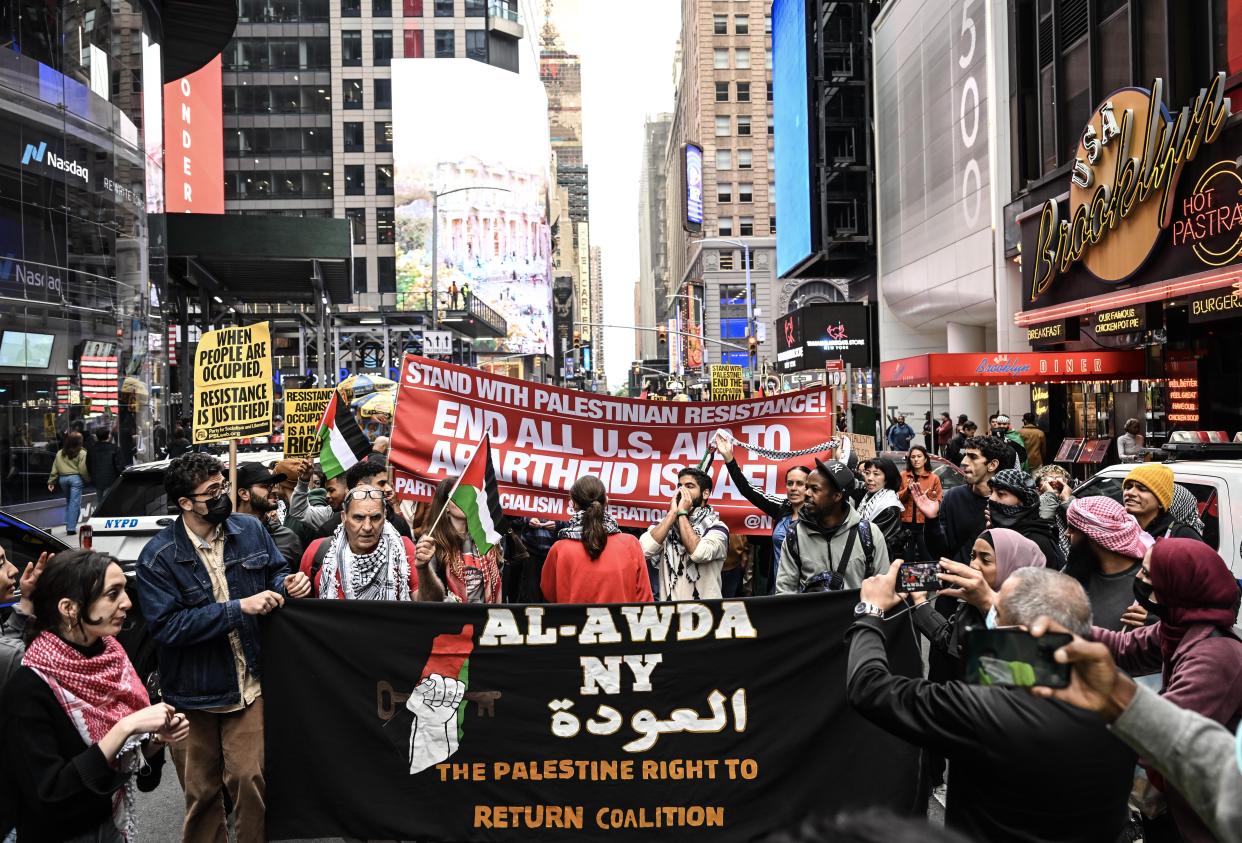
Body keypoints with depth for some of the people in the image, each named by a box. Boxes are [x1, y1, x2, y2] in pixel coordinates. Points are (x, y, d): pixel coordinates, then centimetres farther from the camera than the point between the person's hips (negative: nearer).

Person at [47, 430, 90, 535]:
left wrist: (51, 481, 11)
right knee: (74, 503, -2)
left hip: (63, 478, 5)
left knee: (68, 501, 20)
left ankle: (68, 525, 20)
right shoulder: (81, 453, -7)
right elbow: (83, 469, -10)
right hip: (75, 478, -5)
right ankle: (71, 528, -4)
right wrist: (88, 479, 3)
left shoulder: (60, 453, 10)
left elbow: (55, 469, 9)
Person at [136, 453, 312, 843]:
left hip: (249, 686, 2)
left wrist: (287, 584, -14)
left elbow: (274, 571, 11)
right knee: (201, 792, 15)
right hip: (193, 694, -1)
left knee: (250, 780, 2)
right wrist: (240, 608, -27)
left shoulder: (251, 530, -3)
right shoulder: (157, 557, -15)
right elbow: (165, 626, -22)